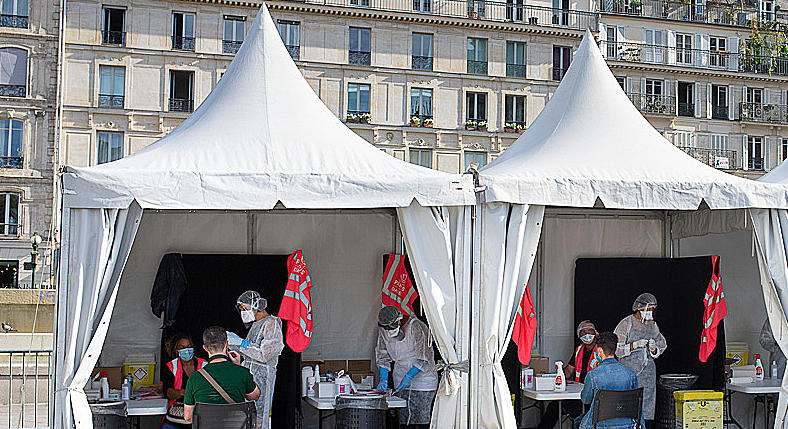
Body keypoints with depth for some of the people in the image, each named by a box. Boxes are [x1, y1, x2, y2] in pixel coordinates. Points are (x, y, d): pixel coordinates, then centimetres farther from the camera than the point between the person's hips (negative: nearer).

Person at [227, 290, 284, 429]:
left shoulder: (271, 324, -10)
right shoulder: (256, 324, 19)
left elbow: (265, 355, -18)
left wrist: (241, 342, -14)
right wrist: (235, 346, 12)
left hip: (262, 376, -9)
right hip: (250, 375, 9)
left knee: (259, 415, -10)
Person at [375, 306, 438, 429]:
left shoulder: (416, 327, -17)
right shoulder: (383, 330, 2)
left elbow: (423, 358, -18)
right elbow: (383, 356, 8)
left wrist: (409, 377, -25)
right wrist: (383, 379, -5)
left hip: (422, 380, -5)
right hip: (401, 382, 5)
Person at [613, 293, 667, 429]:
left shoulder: (652, 325, 13)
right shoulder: (626, 324, -3)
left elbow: (661, 348, 20)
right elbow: (616, 349, -7)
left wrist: (654, 349, -3)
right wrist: (634, 345, -18)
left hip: (648, 373, 5)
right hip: (629, 371, -5)